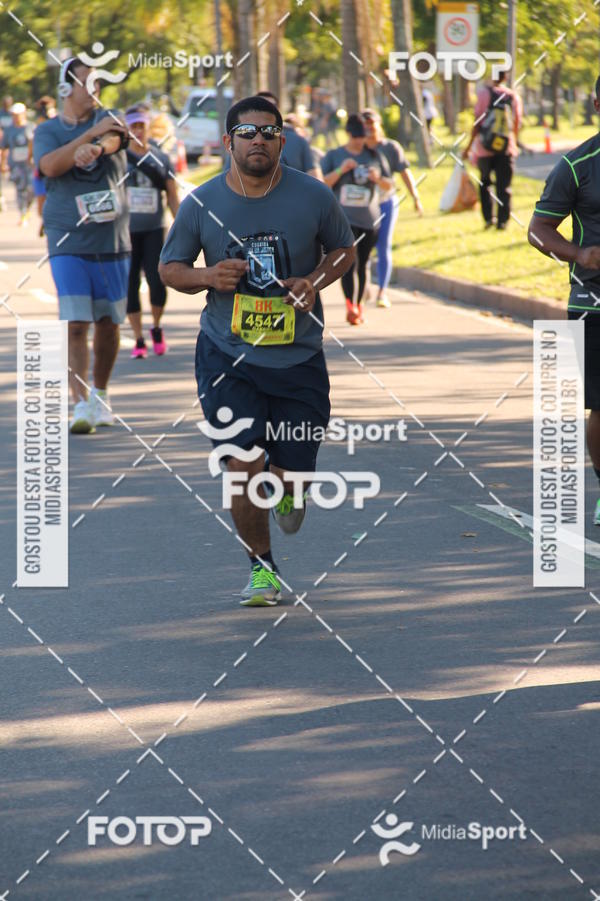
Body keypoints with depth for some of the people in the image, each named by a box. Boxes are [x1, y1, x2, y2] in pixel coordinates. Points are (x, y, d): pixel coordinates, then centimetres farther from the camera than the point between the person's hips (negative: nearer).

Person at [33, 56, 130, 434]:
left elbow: (112, 140, -19)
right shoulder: (48, 131, 3)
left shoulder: (108, 120, 5)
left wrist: (95, 147, -44)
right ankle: (81, 404, -13)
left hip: (113, 240, 2)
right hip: (69, 243, -2)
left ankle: (100, 395, 28)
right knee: (76, 325, -12)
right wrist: (91, 133, -21)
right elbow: (49, 165, -17)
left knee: (108, 323, 9)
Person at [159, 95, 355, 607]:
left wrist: (315, 280, -10)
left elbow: (344, 249, 11)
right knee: (242, 467, -11)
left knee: (293, 475, 2)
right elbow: (169, 268, 7)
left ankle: (285, 488, 43)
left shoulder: (313, 197, -5)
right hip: (228, 356, 0)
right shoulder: (201, 204, -4)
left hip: (298, 356, 1)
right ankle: (262, 566, 12)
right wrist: (207, 277, -14)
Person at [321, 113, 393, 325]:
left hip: (369, 219, 3)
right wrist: (340, 171, -15)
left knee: (362, 264, 6)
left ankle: (358, 306, 17)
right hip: (344, 218, -3)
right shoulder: (333, 156, 6)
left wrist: (378, 178, -10)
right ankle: (350, 306, -25)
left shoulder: (375, 156, 12)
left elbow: (389, 185, 12)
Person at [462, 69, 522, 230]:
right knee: (504, 186, 7)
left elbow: (478, 122, -9)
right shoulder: (513, 96, 2)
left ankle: (488, 218, 8)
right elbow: (517, 124, 9)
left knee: (485, 184, 14)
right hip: (506, 149, 2)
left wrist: (469, 146, -2)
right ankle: (502, 220, 4)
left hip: (485, 149, -2)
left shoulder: (485, 92, -8)